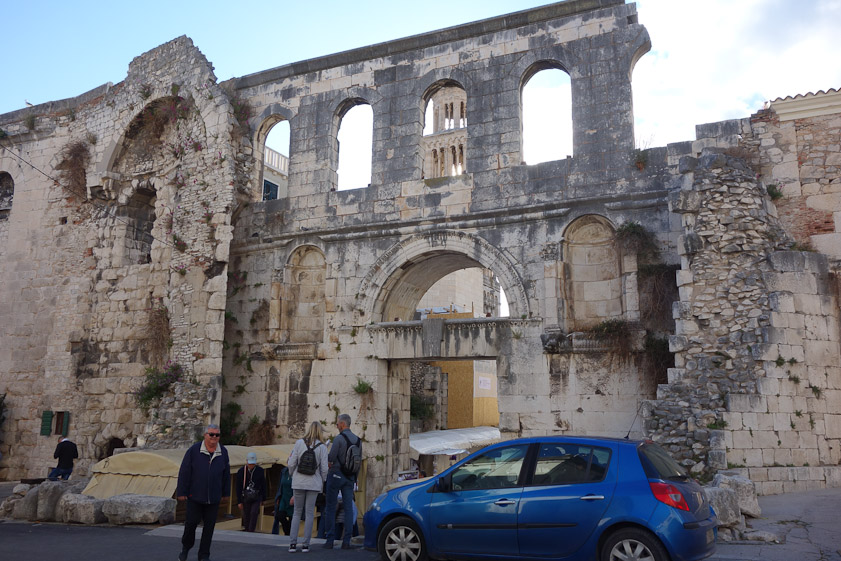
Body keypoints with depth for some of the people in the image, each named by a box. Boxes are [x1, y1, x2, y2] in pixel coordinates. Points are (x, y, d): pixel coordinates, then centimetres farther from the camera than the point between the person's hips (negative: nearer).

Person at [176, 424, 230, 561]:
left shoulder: (223, 452, 1)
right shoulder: (194, 450, -8)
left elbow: (226, 474, 9)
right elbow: (184, 472, -6)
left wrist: (225, 493, 13)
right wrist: (181, 492, -7)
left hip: (213, 498, 2)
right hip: (195, 496, -2)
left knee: (209, 526, 6)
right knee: (191, 523, 3)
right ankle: (185, 547, 32)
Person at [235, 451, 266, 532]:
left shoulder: (260, 471, -3)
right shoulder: (241, 471, -6)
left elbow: (263, 486, 7)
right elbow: (238, 487, -3)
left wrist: (263, 499, 9)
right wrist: (239, 501, -5)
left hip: (256, 497, 0)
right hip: (245, 497, 0)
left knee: (254, 513, -16)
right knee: (246, 516, 5)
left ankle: (251, 532, -13)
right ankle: (247, 531, 20)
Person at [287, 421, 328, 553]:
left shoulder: (299, 443, -3)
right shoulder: (322, 447, -4)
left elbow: (292, 464, -5)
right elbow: (324, 468, -5)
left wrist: (293, 475, 17)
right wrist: (322, 481, 13)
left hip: (298, 483, 1)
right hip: (313, 484, -1)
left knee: (297, 513, 10)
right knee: (309, 513, 7)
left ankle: (293, 543, 6)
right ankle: (305, 544, 6)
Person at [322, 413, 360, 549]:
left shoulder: (339, 439, -14)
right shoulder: (358, 440, 6)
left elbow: (331, 458, -16)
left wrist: (329, 463, 7)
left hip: (336, 475, -5)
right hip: (350, 477, 5)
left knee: (330, 507, 4)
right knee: (348, 508, 5)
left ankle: (329, 540, 5)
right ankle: (346, 541, 5)